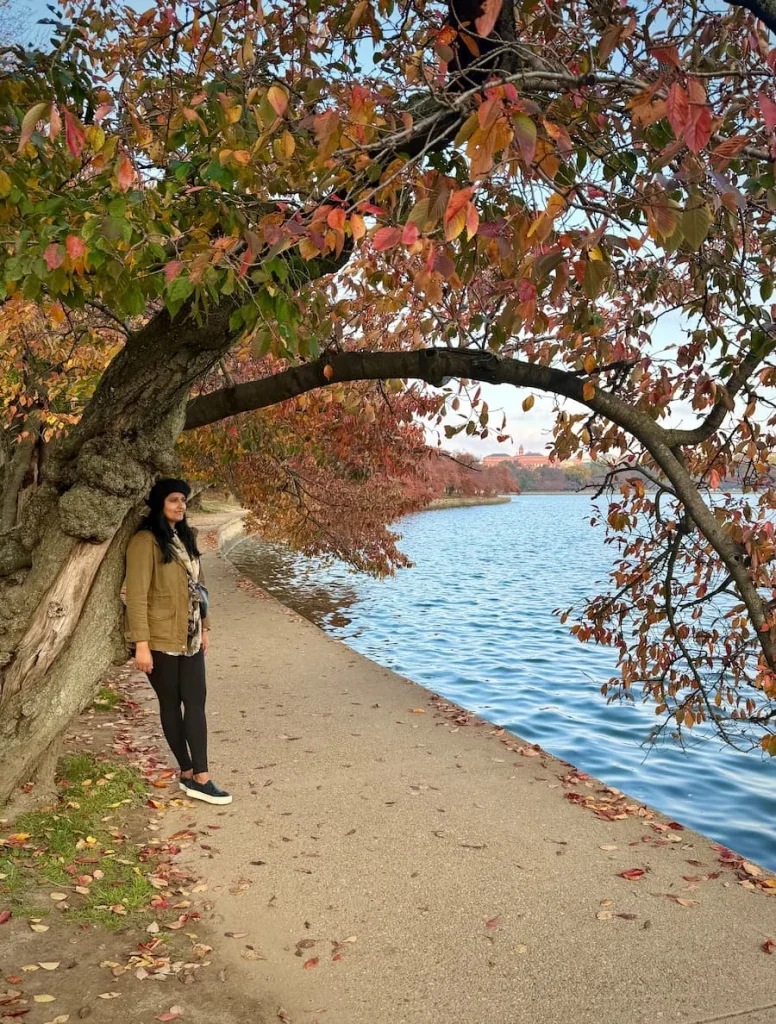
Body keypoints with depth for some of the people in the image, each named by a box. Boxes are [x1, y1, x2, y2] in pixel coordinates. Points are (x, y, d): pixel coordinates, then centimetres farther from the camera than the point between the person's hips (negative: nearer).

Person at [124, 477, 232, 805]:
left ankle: (200, 778, 8)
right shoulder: (146, 541, -13)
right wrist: (141, 644, -20)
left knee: (196, 703, 3)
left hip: (190, 638, 7)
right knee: (171, 704, 6)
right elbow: (136, 595, -16)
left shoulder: (185, 537, 11)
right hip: (161, 639, -7)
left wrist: (204, 628, 15)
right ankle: (188, 773, 16)